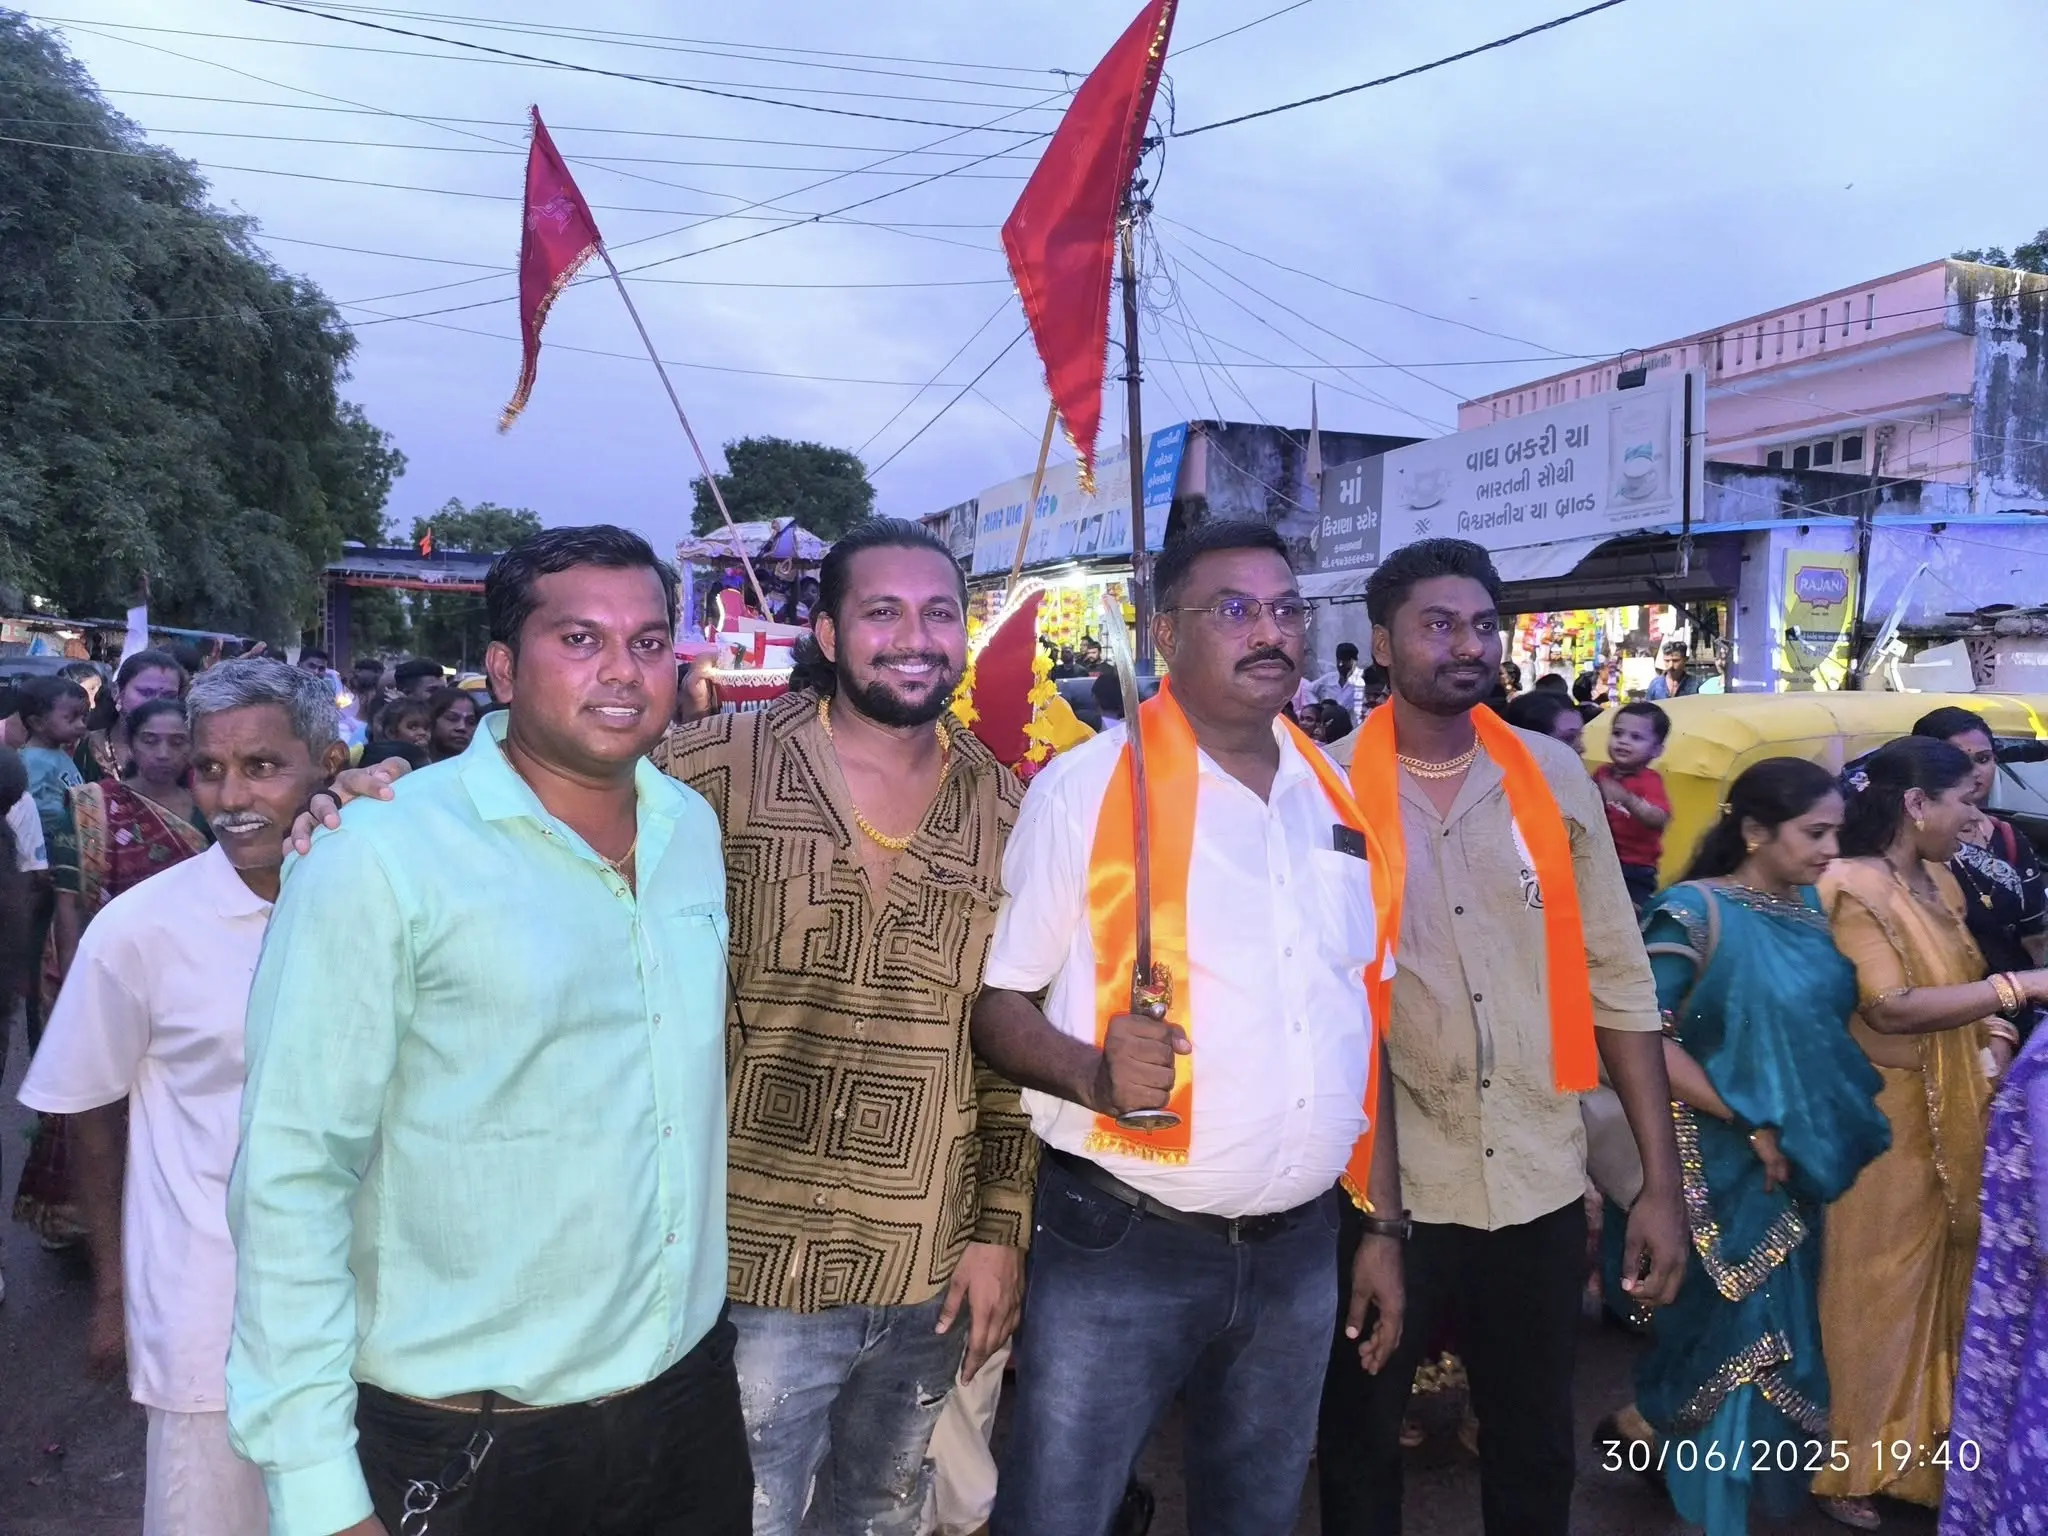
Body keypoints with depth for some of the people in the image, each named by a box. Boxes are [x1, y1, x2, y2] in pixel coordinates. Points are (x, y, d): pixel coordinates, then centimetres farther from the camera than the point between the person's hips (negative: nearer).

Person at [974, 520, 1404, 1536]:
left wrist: (1383, 1224, 11)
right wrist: (1092, 1073, -26)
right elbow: (992, 1002, -7)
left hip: (1299, 1251, 5)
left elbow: (1360, 1026, 12)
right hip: (1117, 1247, -4)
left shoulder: (1338, 799, 7)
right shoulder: (1087, 786, -8)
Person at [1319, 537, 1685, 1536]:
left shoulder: (1553, 776, 1)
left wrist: (1660, 1179, 1)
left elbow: (1617, 981, 3)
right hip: (1385, 1183, -2)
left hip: (1540, 1181, 3)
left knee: (1537, 1452, 20)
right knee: (1360, 1443, 16)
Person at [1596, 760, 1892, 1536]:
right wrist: (1750, 1125, -17)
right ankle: (1639, 1427, 27)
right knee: (1732, 1322, 3)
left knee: (1778, 1321, 16)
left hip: (1799, 1163, 7)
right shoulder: (1694, 910, -17)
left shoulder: (1810, 907, 4)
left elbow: (1829, 1021, 14)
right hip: (1724, 1167, -7)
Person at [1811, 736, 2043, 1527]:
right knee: (1874, 1285, 2)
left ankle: (1920, 1441, 32)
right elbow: (1891, 1008, -25)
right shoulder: (1854, 886, -18)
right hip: (1881, 1116, -8)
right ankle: (1849, 1463, 17)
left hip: (1951, 1113, 8)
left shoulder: (1938, 883, 10)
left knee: (1940, 1272, 16)